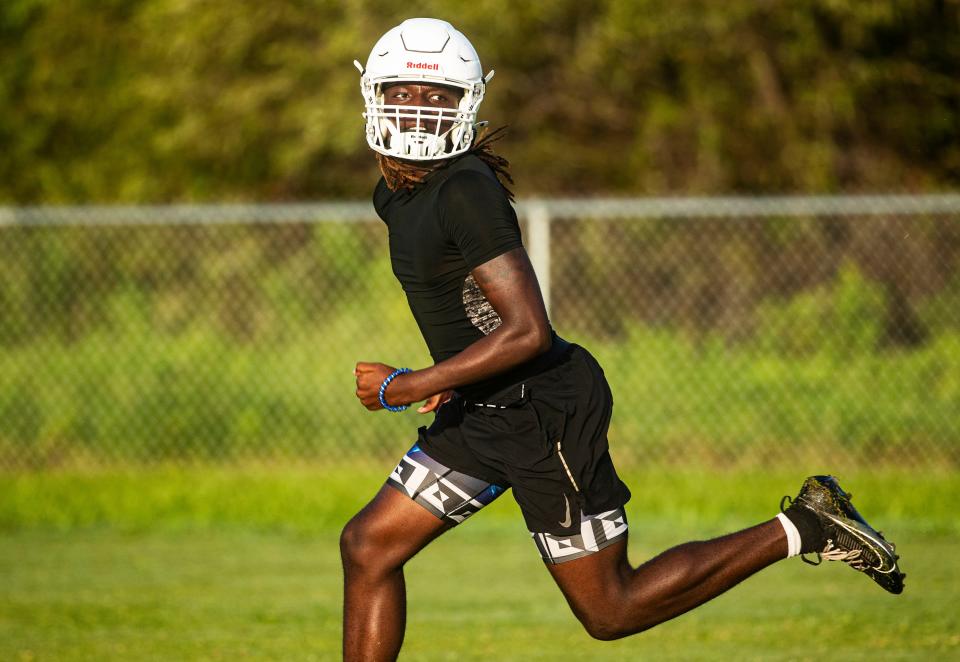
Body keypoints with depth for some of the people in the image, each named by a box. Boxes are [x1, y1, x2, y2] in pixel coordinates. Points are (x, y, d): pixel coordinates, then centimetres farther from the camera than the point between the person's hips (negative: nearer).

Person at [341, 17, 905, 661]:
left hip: (544, 413, -9)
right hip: (481, 414, 9)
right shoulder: (395, 194, 7)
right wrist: (453, 377, 14)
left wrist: (412, 386, -22)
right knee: (369, 547, 4)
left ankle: (800, 530, 9)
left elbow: (528, 331, -26)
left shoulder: (464, 194, -22)